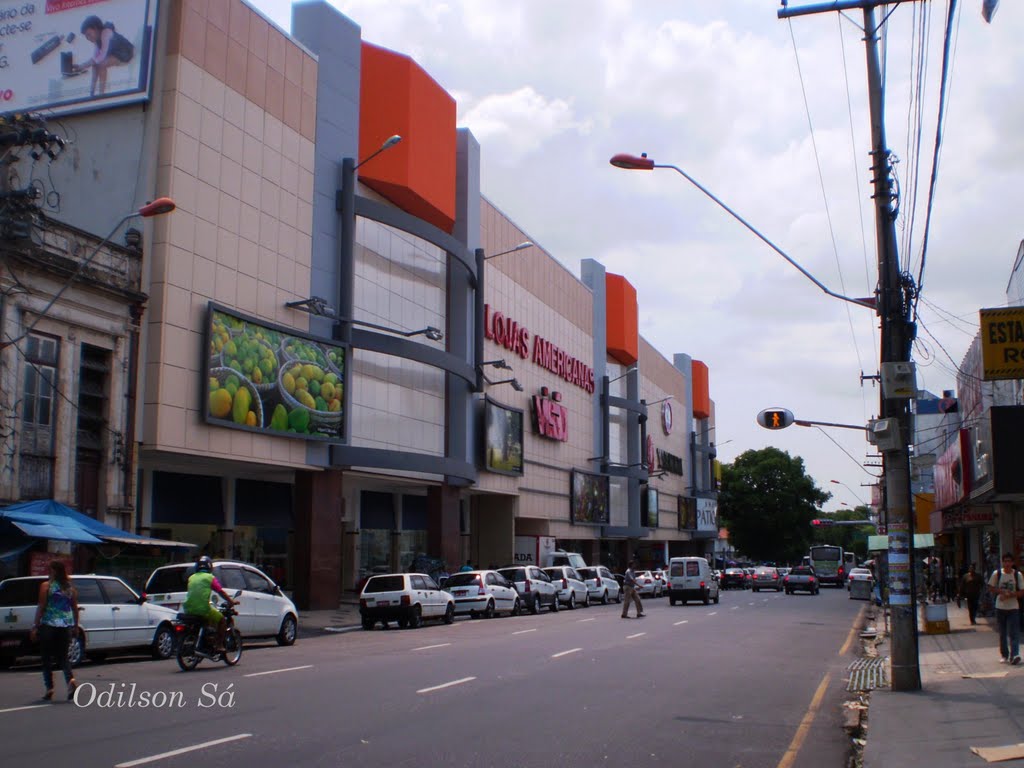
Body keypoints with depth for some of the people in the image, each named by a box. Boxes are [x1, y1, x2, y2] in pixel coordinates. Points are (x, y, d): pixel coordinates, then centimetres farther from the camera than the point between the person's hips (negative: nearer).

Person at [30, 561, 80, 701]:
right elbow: (75, 609, 11)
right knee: (63, 656, 10)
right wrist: (75, 626, 19)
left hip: (48, 625, -4)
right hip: (66, 625, 4)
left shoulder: (46, 586, -5)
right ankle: (70, 679, -13)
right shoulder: (70, 587, 8)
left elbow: (41, 607, -8)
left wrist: (35, 626, -4)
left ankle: (49, 688, 5)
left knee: (47, 658, 7)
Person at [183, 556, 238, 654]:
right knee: (222, 620, 11)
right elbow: (221, 592, -3)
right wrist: (231, 602, 7)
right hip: (203, 608, -6)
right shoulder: (210, 578, 1)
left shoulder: (191, 578, 17)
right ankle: (218, 645, 2)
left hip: (188, 609, 6)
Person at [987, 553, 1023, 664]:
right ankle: (1004, 655, 18)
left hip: (1013, 608, -1)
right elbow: (990, 588, 4)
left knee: (1014, 633, -11)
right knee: (1002, 634, 8)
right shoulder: (996, 574, 0)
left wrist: (1010, 594, -18)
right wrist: (1002, 591, -13)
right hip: (1000, 607, 1)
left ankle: (1014, 655, -17)